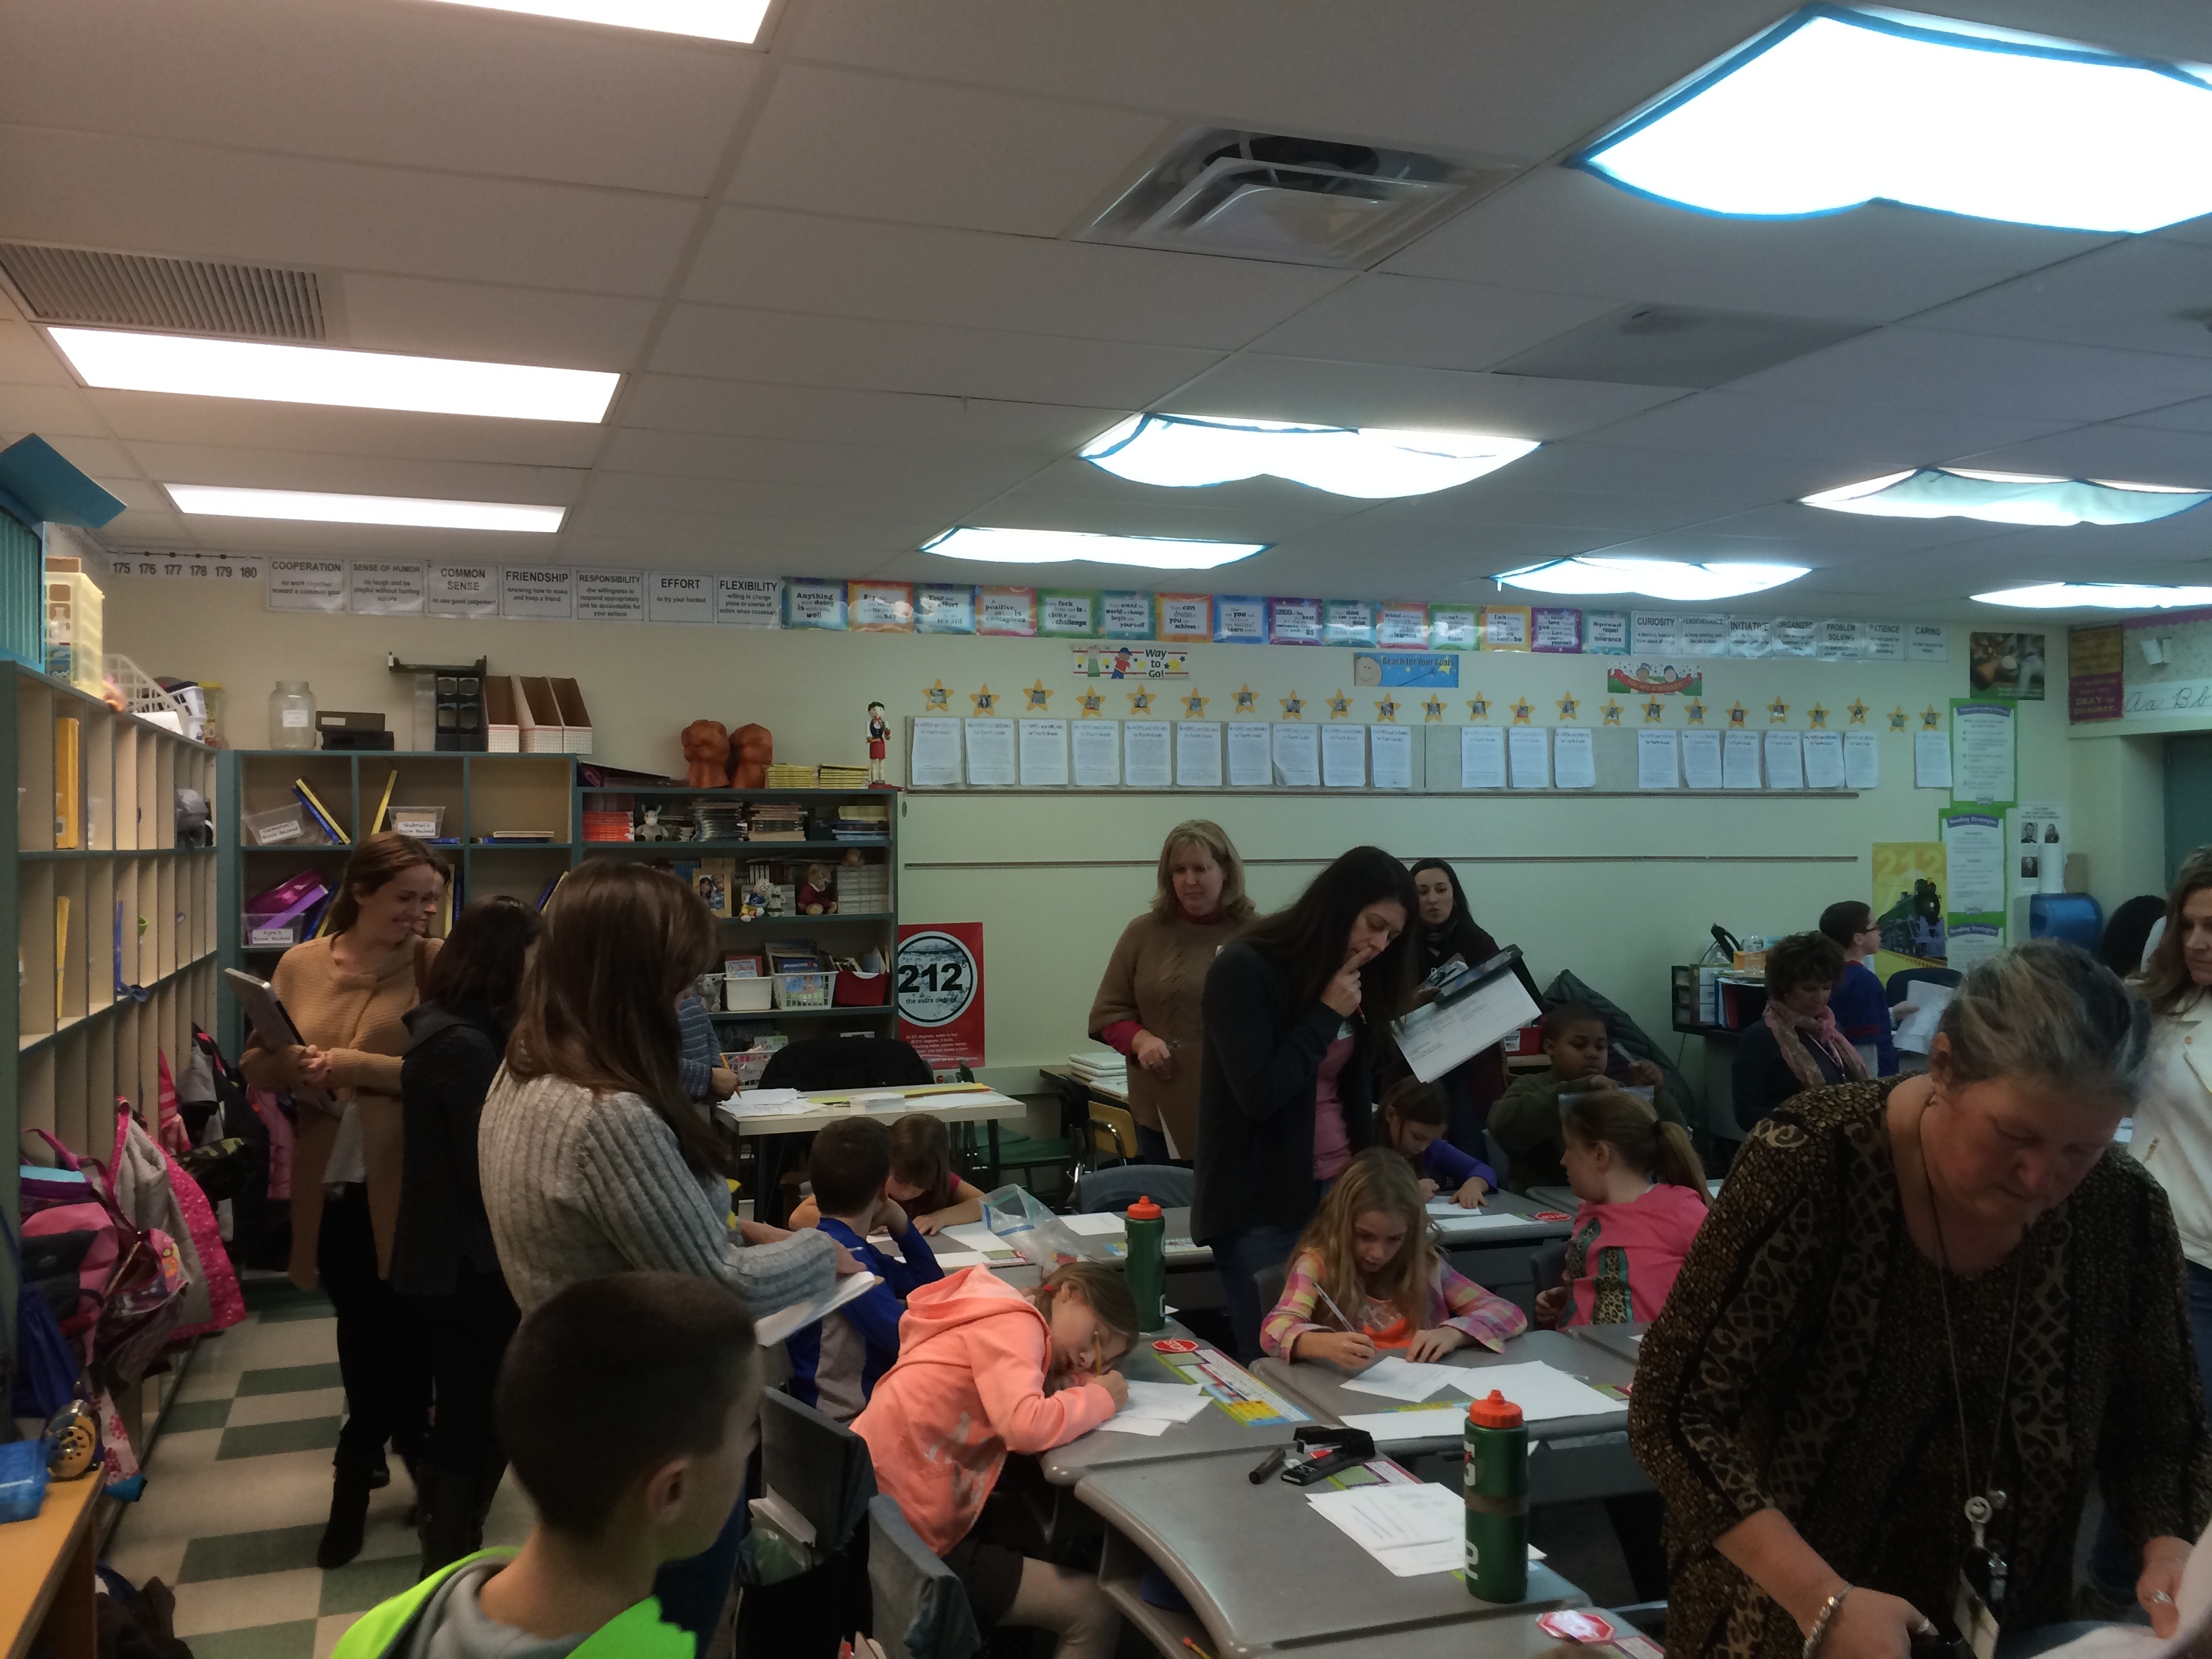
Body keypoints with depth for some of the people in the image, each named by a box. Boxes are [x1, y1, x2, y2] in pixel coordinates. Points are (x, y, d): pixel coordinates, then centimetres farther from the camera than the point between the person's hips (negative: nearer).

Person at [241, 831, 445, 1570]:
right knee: (364, 1329, 17)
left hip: (402, 1184, -3)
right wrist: (290, 1065, -15)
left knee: (388, 1333, 9)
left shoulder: (436, 964, -8)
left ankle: (354, 1476, 30)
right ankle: (408, 1443, 38)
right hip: (327, 1183, 3)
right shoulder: (300, 966, 2)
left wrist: (358, 1067, -24)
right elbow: (256, 1064, 7)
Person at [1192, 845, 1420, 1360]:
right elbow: (1259, 1095, -21)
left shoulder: (1352, 981, 9)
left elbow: (1354, 1093, 13)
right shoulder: (1244, 971, -13)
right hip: (1262, 1207, -6)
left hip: (1339, 1192, 6)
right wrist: (1327, 1014, -16)